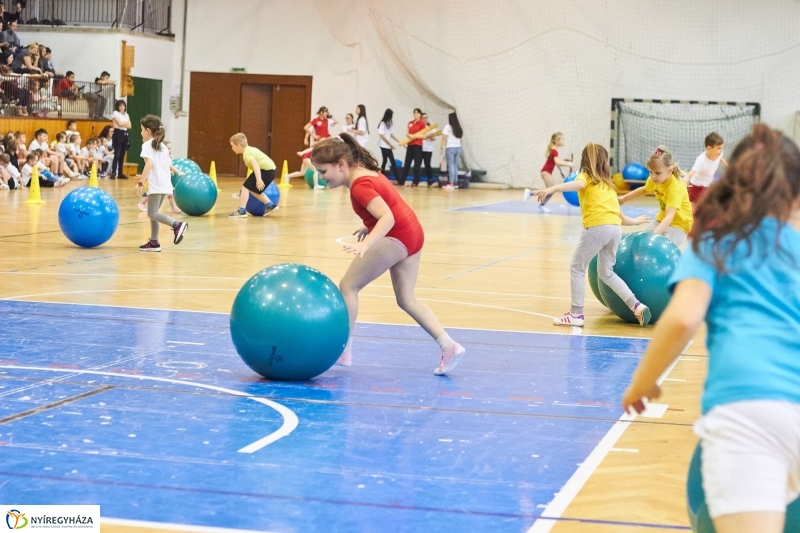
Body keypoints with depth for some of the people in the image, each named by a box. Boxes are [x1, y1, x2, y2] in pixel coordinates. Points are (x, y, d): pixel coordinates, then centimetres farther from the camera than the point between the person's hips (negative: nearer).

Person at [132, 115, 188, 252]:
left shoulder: (147, 145, -5)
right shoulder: (162, 146, 20)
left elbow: (149, 164, -19)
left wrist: (140, 183, -23)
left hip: (156, 185, -9)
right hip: (165, 184, 9)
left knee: (152, 213, -9)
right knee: (153, 213, 14)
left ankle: (177, 225, -27)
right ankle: (154, 242, 12)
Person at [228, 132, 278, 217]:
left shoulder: (246, 154, -12)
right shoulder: (249, 149, 20)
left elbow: (255, 164, -28)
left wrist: (258, 179, -38)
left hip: (266, 170, -10)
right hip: (270, 170, 10)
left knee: (245, 187, -7)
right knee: (252, 189, 19)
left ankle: (241, 211, -11)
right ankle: (270, 205, 20)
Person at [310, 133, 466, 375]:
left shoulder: (359, 185, -18)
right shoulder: (367, 172, 12)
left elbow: (388, 218, -30)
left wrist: (365, 245, -41)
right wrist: (370, 226, 16)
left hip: (397, 237, -10)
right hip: (412, 234, 10)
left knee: (348, 285, -1)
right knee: (406, 299, 15)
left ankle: (343, 350, 1)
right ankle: (449, 346, 7)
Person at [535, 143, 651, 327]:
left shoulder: (586, 177, 12)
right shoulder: (608, 184, 29)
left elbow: (577, 184, -14)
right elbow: (620, 215, 31)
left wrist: (552, 189, -30)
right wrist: (634, 221, 52)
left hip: (597, 227, -6)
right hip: (615, 228, 6)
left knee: (577, 268, 7)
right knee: (606, 273, 22)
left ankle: (576, 314, 2)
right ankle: (637, 306, 14)